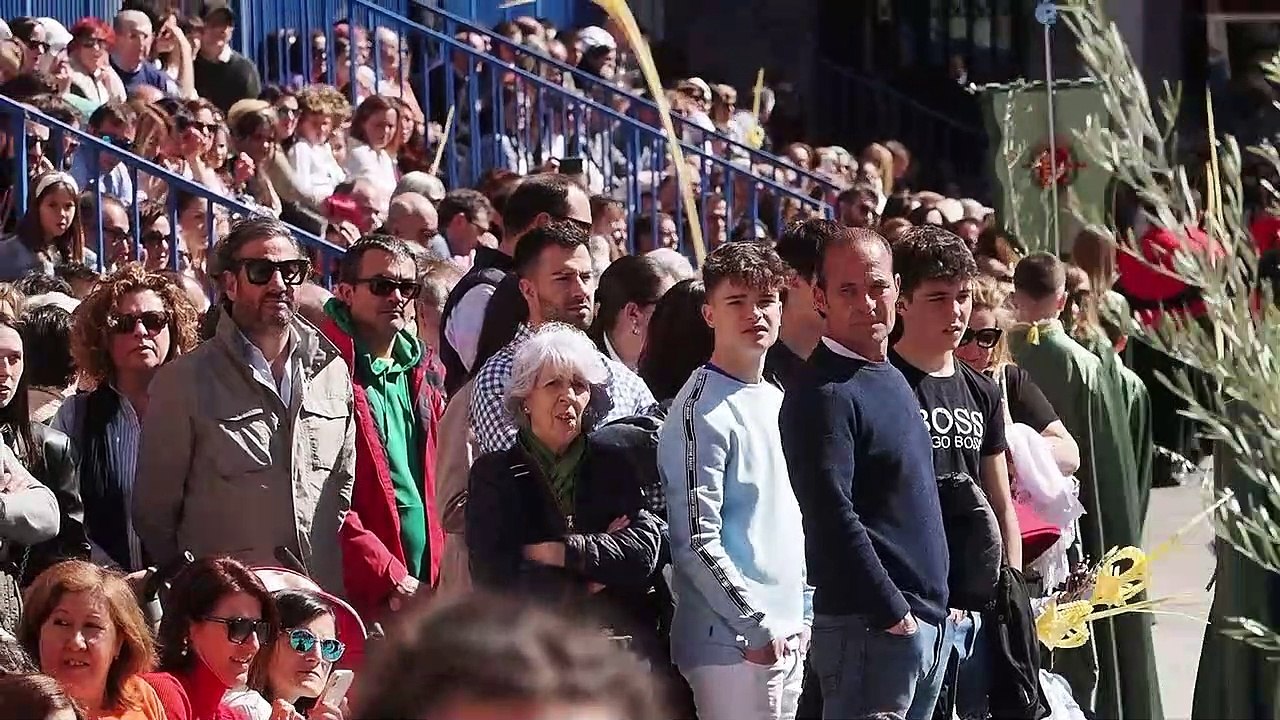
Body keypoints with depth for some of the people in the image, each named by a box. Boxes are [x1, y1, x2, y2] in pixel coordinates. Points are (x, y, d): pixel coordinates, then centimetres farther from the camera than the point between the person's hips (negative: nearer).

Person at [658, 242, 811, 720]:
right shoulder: (702, 411, -11)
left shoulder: (777, 401, 15)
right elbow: (696, 540, -15)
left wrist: (802, 611, 14)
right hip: (731, 644, -8)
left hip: (787, 637, 8)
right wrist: (757, 626, -15)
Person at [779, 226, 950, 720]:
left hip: (924, 618, 9)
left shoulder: (890, 379, 17)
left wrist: (932, 607, 17)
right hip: (869, 624, -9)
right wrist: (892, 613, -20)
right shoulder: (824, 393, -13)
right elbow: (833, 517, -21)